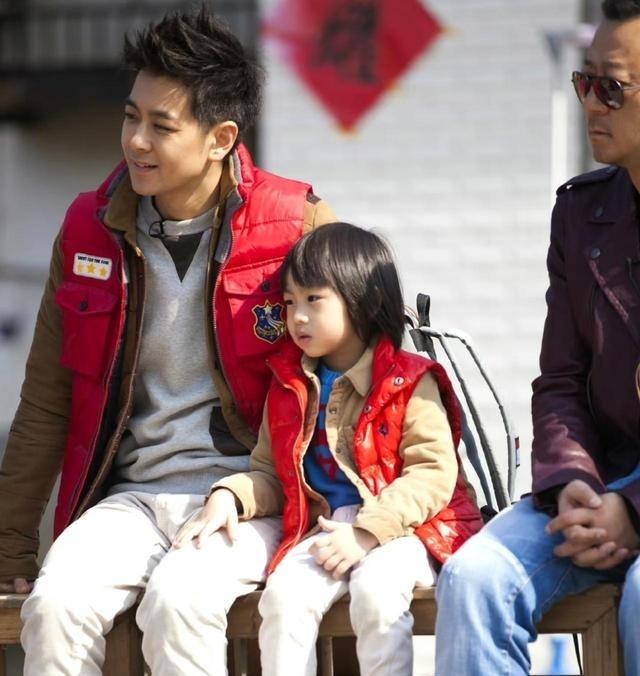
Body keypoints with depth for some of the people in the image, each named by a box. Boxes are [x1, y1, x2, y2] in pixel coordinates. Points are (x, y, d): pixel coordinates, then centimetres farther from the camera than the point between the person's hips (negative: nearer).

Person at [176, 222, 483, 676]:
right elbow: (272, 474, 18)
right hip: (324, 529, 4)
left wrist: (367, 533, -22)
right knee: (285, 593, -25)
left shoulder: (408, 382, -4)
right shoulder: (289, 388, 13)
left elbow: (433, 472, -13)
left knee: (377, 590, -33)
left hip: (399, 528, -4)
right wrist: (228, 496, -5)